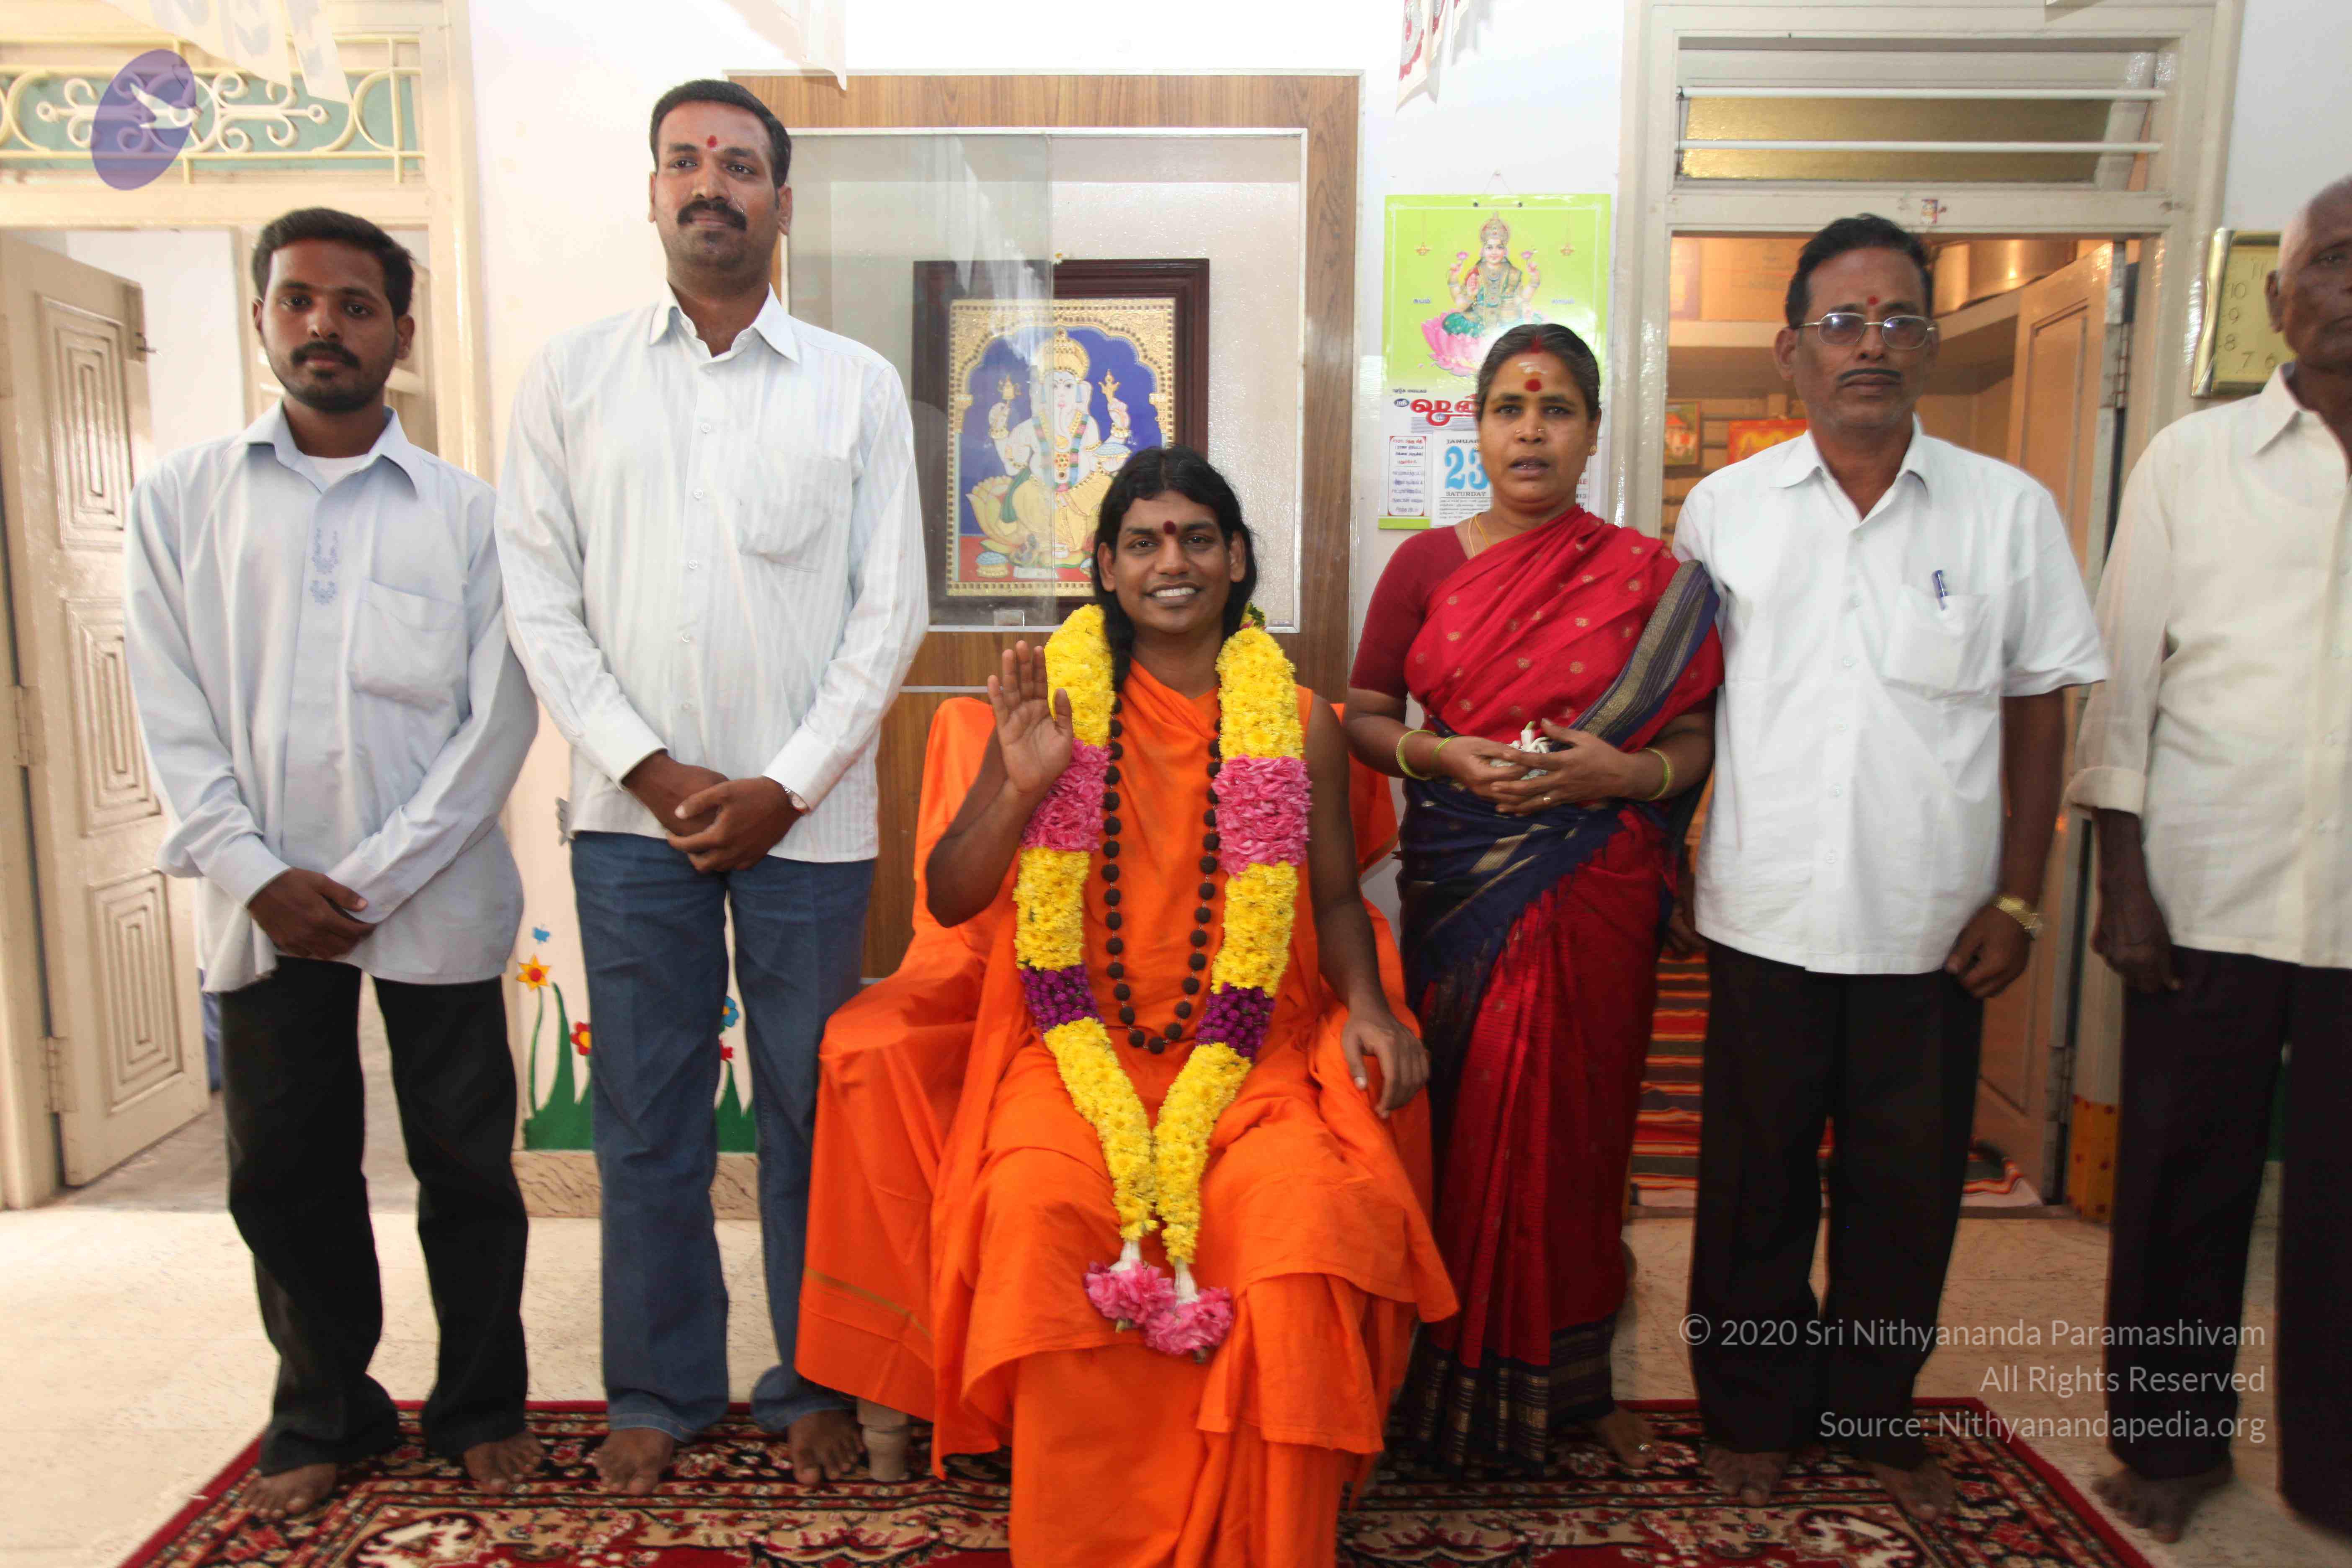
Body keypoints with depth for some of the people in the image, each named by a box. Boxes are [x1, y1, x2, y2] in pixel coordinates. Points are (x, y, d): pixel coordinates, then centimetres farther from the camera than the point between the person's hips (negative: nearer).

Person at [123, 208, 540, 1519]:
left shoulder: (467, 511, 2)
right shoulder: (182, 501, 7)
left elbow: (498, 722, -4)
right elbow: (174, 717, 3)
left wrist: (376, 880, -10)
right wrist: (257, 875, -8)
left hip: (432, 902, -2)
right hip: (266, 905, 2)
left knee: (464, 1162, 7)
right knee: (285, 1169, 11)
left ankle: (482, 1407, 25)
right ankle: (325, 1415, 31)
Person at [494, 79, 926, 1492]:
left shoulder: (858, 385, 4)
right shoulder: (572, 374, 8)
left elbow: (890, 610, 0)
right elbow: (539, 594, 4)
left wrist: (783, 788, -7)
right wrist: (647, 766, -7)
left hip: (806, 816, -1)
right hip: (633, 809, 2)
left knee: (812, 1110, 7)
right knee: (646, 1113, 10)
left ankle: (816, 1382, 25)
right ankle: (663, 1389, 27)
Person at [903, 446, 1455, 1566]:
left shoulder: (1298, 723, 8)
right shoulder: (1056, 699, 6)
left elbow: (1334, 895, 16)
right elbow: (948, 899, 6)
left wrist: (1365, 1003, -3)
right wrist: (1024, 784, -11)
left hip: (1252, 1046, 1)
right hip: (1081, 1042, 0)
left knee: (1302, 1207, -27)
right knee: (1043, 1204, -29)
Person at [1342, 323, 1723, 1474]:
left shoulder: (1647, 576, 4)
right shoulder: (1426, 565, 7)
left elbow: (1696, 736, 3)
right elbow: (1364, 719, 6)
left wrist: (1627, 771, -17)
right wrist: (1442, 755, -12)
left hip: (1592, 890, 0)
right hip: (1457, 885, 1)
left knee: (1571, 1122, 7)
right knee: (1460, 1118, 3)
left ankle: (1570, 1377, 27)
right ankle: (1453, 1371, 22)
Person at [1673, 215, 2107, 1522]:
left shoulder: (2010, 509, 2)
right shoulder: (1725, 509, 2)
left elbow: (2039, 715, 5)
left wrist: (2018, 898, -1)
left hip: (1935, 924, 1)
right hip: (1768, 915, 0)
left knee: (1908, 1183, 13)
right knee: (1756, 1181, 10)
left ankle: (1877, 1411, 35)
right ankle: (1756, 1412, 30)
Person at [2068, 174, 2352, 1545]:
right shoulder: (2193, 459, 5)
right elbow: (2124, 684, 2)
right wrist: (2122, 884, -3)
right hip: (2208, 899, -1)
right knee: (2185, 1183, 8)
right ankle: (2172, 1438, 26)